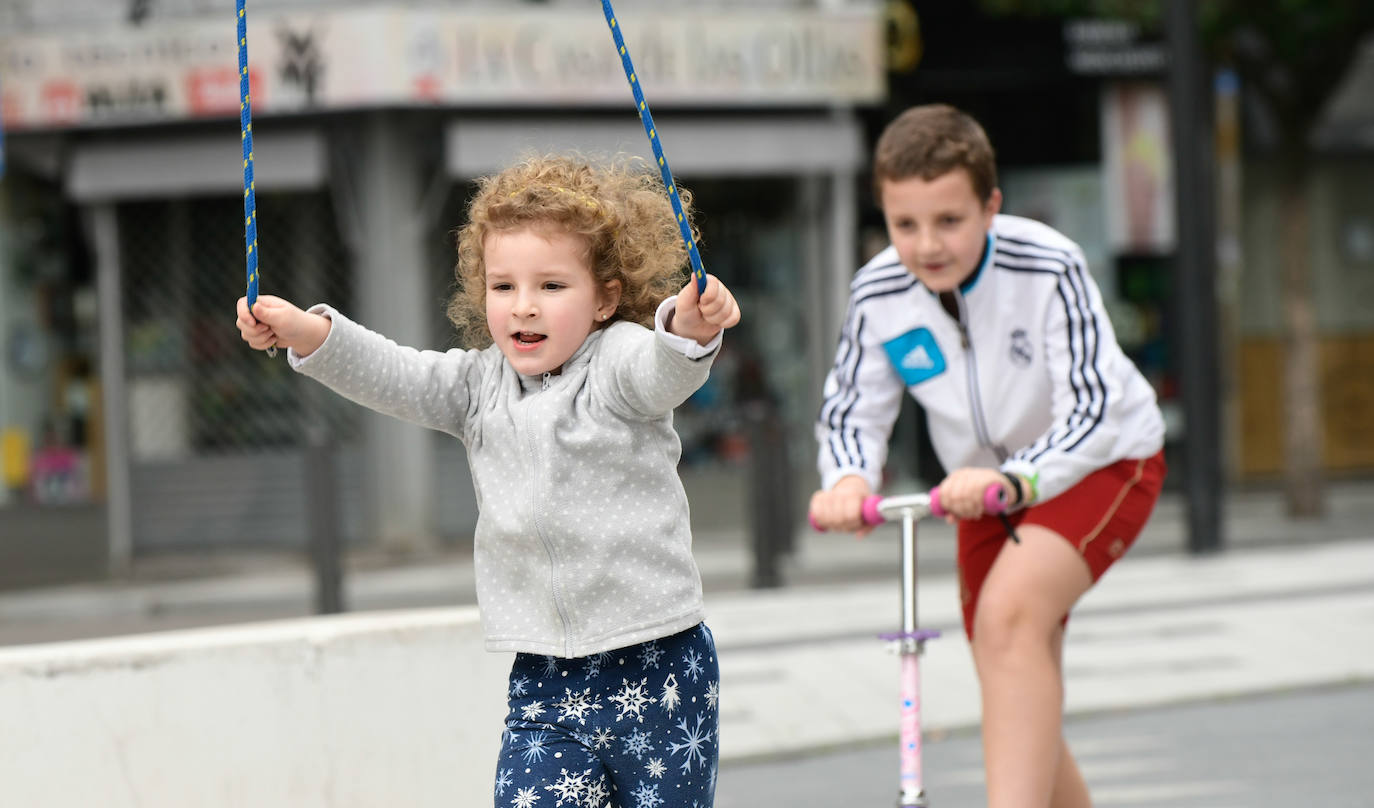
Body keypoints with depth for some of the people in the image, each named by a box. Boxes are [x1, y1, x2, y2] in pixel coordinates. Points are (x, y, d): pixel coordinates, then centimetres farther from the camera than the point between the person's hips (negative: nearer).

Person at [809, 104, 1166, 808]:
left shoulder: (1049, 269, -27)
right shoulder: (878, 295, -15)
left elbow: (1091, 411, -31)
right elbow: (851, 409, -5)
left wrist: (1016, 479, -49)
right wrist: (848, 478, -29)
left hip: (1102, 463, -6)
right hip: (989, 487, 6)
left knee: (1011, 610, -32)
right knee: (1021, 720, 7)